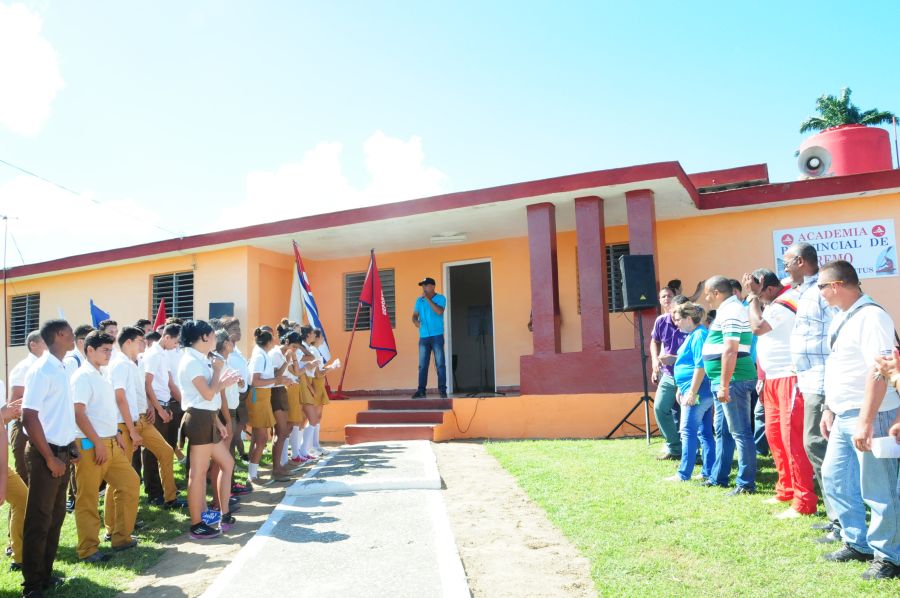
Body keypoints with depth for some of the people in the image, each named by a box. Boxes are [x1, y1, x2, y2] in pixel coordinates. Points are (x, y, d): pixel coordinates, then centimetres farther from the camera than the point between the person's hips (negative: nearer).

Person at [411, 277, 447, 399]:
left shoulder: (440, 298, 1)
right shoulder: (419, 300, 12)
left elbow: (439, 311, -17)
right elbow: (415, 315, 9)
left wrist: (428, 299, -15)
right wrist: (415, 321, -14)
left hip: (437, 336, -3)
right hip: (423, 337, 3)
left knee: (440, 364, -3)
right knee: (422, 365, 2)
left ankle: (442, 390, 0)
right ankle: (421, 390, 4)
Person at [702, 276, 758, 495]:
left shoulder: (731, 311, -15)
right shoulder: (729, 309, 18)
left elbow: (730, 351, -23)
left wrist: (724, 385, -24)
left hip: (733, 380, -11)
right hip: (725, 380, 11)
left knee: (740, 432, -4)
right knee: (722, 431, 17)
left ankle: (746, 484, 2)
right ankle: (718, 477, 28)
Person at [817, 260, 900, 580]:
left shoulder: (871, 317, -17)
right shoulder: (840, 319, 12)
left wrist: (865, 422, -27)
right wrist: (829, 409, 19)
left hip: (868, 417, -9)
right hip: (843, 417, 10)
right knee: (834, 478, 16)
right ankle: (857, 543, 31)